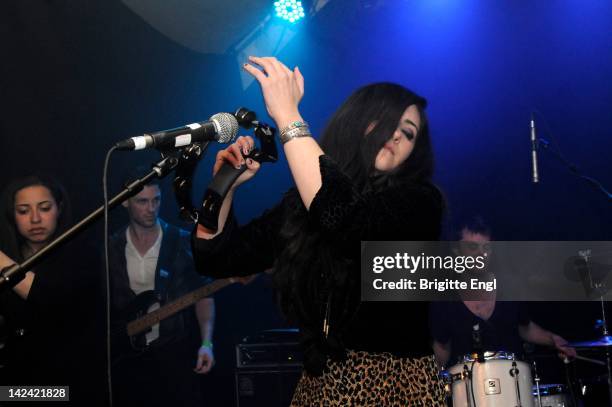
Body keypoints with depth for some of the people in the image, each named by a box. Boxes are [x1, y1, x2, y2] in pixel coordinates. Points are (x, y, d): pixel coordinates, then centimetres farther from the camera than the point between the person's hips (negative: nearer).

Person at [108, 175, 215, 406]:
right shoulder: (111, 249, 4)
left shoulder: (183, 243, -1)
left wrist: (206, 343, -12)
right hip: (127, 355, 2)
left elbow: (203, 296, 0)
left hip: (176, 352, -2)